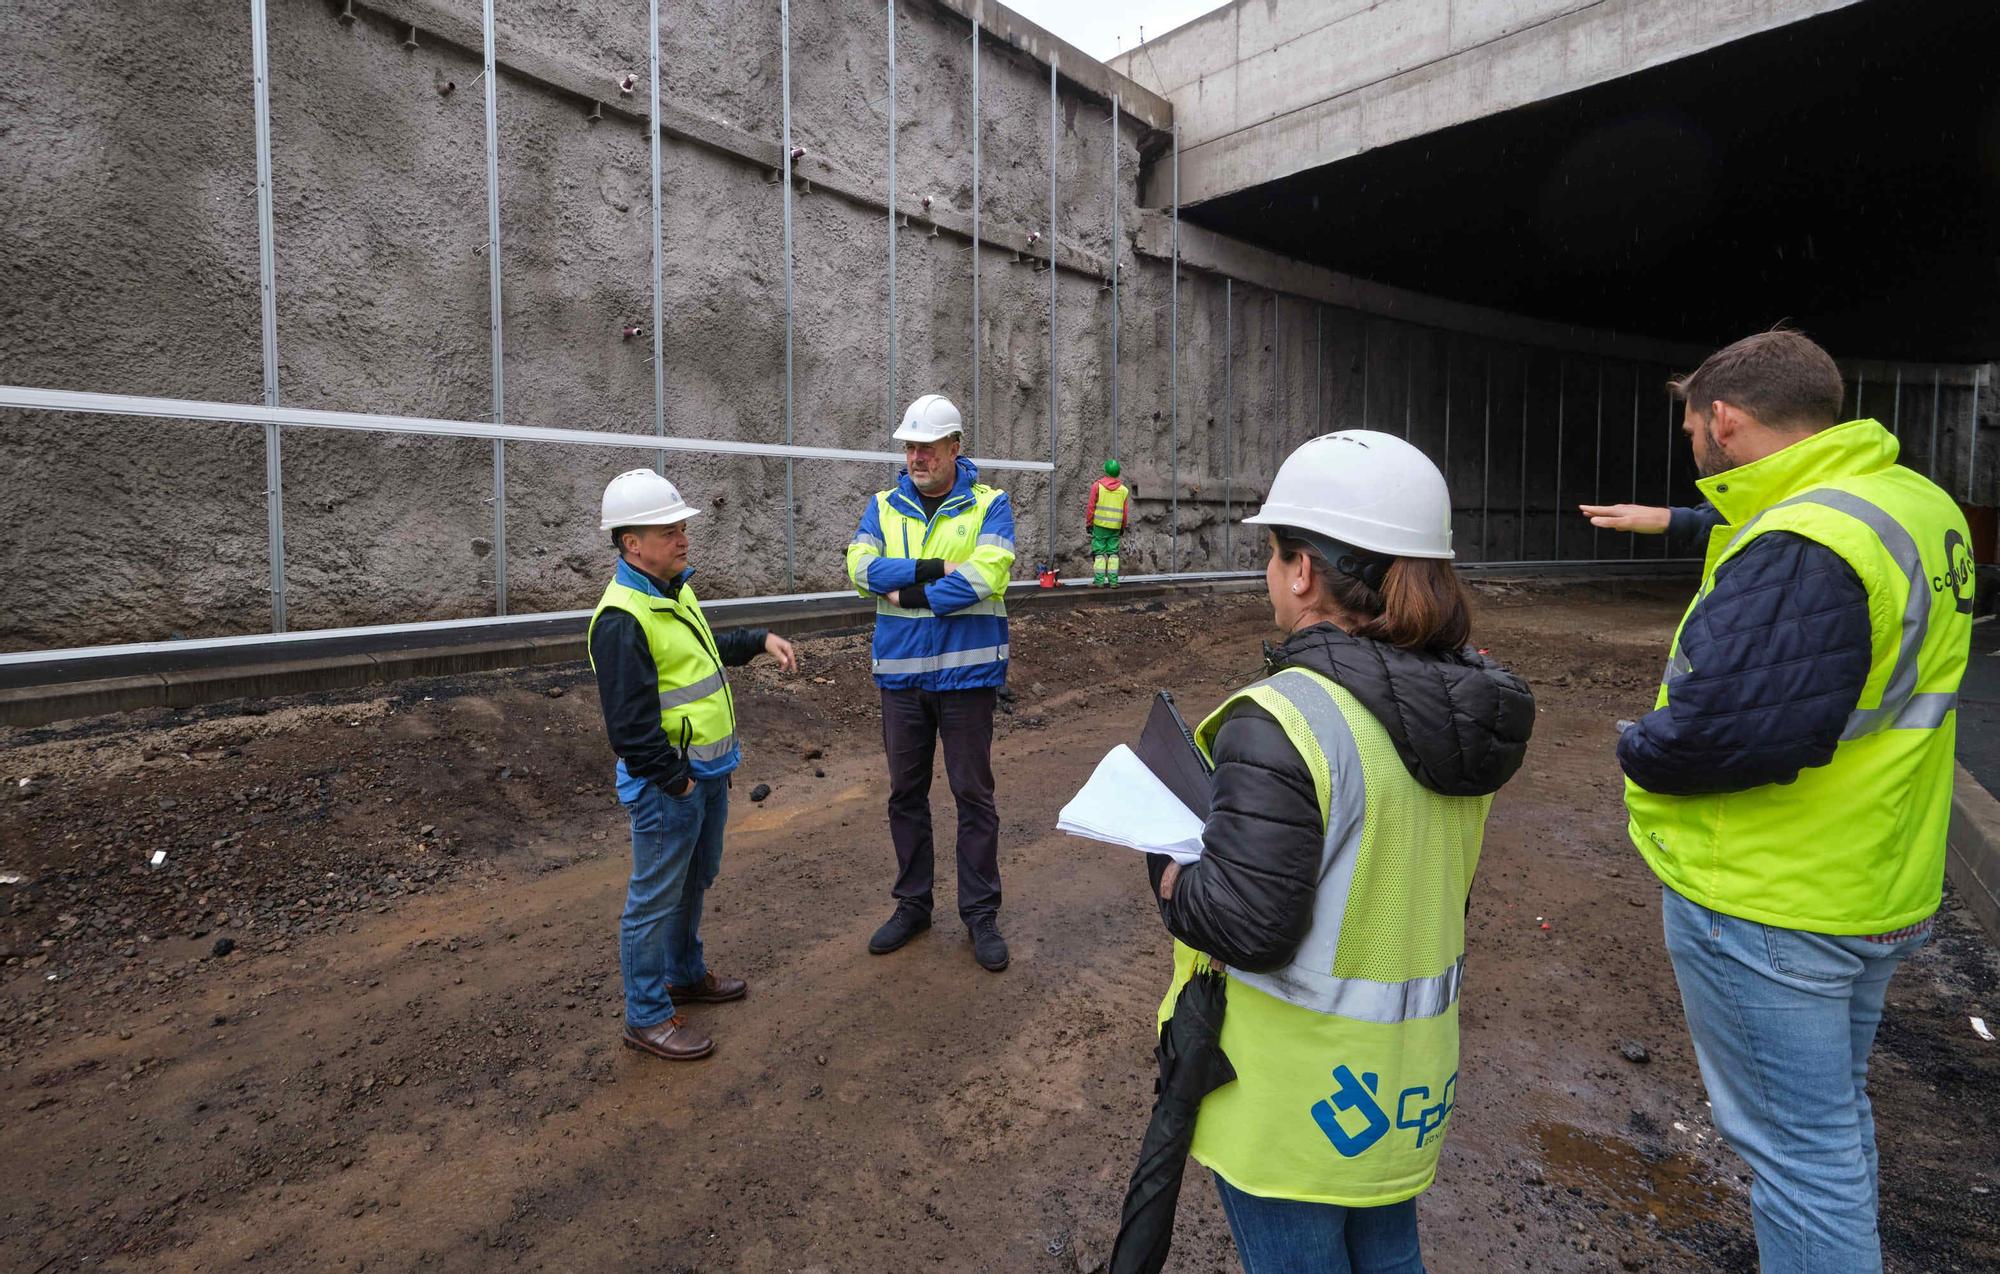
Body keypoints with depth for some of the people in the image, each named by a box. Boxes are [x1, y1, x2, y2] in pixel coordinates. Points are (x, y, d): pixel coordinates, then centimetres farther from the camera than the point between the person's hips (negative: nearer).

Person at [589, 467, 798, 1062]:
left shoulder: (675, 589, 8)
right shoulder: (622, 619, -24)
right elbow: (630, 722, -25)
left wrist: (760, 640, 14)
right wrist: (674, 782, -19)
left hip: (709, 770, 10)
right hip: (667, 783, -10)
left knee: (695, 881, 24)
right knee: (656, 899, 5)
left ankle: (685, 974, 44)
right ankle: (646, 1017, 21)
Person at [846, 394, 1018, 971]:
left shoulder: (989, 505, -3)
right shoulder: (884, 506, 7)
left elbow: (986, 575, -19)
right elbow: (862, 567, -9)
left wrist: (909, 593, -14)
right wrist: (938, 567, -18)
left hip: (966, 673, -3)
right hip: (901, 675, 4)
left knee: (974, 795, 6)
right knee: (906, 793, 14)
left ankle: (981, 912, 21)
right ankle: (912, 904, 30)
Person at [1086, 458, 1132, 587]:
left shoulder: (1097, 485, -4)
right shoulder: (1124, 490, 5)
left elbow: (1091, 506, -5)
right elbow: (1125, 512, 7)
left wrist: (1089, 523, 3)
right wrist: (1123, 527, 19)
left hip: (1099, 524, -2)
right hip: (1115, 527, 2)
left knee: (1099, 552, 1)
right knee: (1113, 553, 7)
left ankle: (1099, 581, -3)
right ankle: (1113, 580, 4)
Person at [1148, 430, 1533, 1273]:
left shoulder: (1282, 723, -29)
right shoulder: (1461, 702, -4)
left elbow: (1247, 925, -27)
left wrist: (1170, 872, -9)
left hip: (1300, 1087, -7)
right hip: (1411, 1060, 7)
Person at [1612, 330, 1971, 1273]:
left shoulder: (1798, 548, -26)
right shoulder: (1920, 504, 5)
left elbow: (1724, 728, -34)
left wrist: (1641, 750, -15)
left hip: (1766, 908, -10)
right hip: (1878, 886, 10)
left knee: (1797, 1147, 7)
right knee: (1834, 1116, 27)